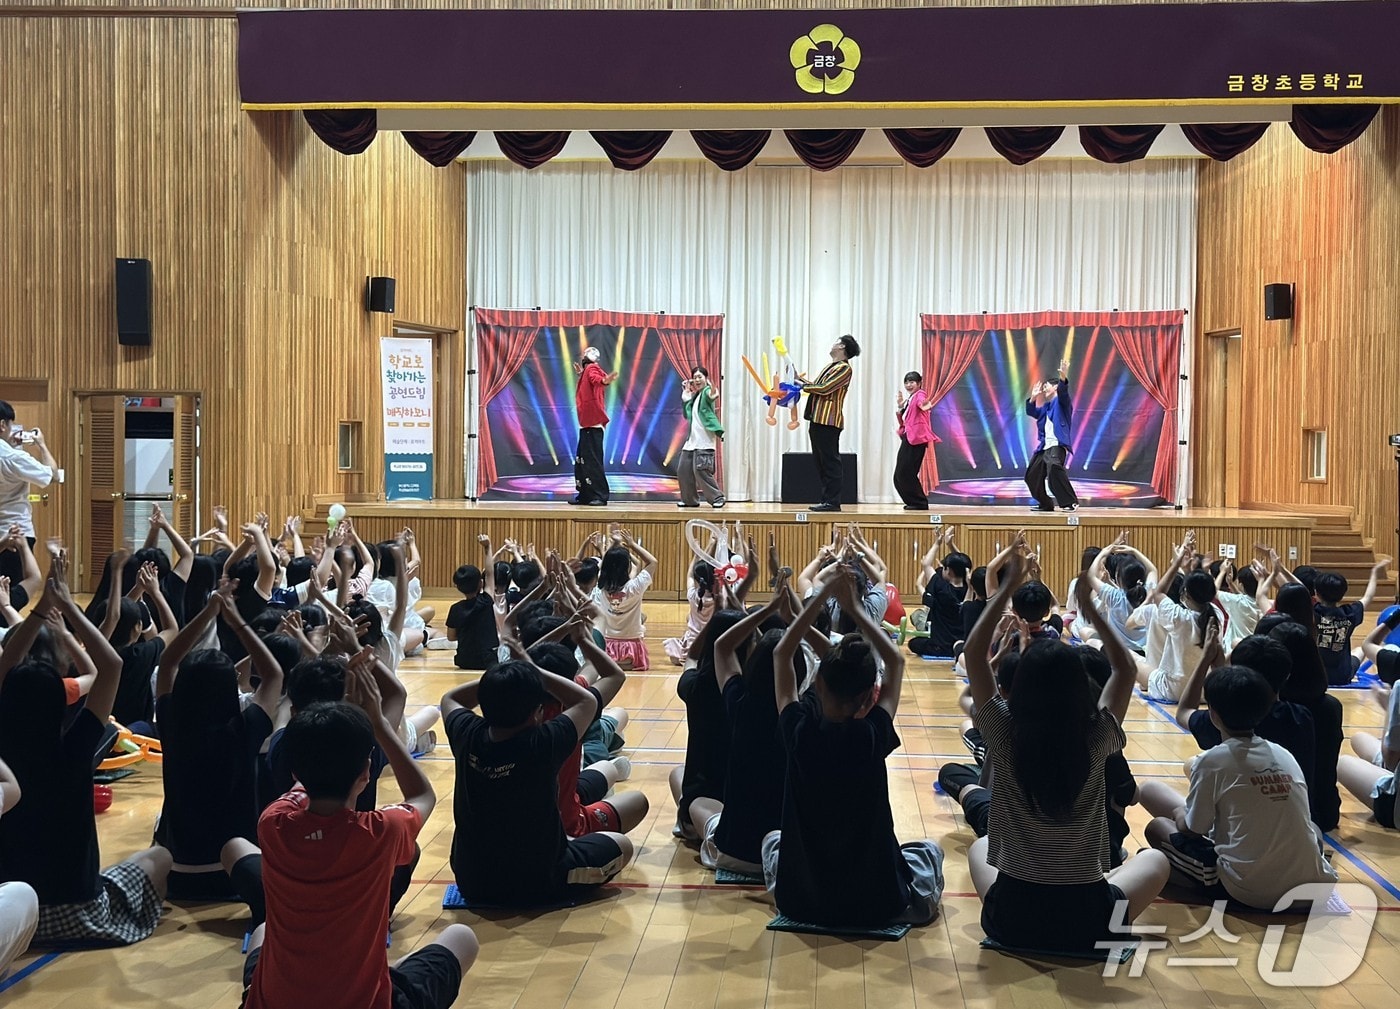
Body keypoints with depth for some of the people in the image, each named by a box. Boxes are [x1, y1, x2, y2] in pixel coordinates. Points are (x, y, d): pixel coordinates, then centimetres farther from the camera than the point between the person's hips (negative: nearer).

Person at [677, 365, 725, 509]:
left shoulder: (707, 392, -6)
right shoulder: (695, 396, 19)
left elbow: (712, 396, -31)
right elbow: (687, 415, 30)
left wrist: (713, 394, -56)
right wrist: (686, 394, 24)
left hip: (704, 442, -9)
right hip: (692, 441, 9)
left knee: (701, 470, -15)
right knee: (683, 470, 7)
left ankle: (718, 497, -5)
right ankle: (689, 499, 20)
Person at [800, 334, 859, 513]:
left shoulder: (844, 368, -8)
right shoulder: (831, 366, 22)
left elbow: (824, 388, -16)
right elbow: (816, 386, 21)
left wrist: (802, 386, -7)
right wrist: (800, 380, 13)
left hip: (828, 421, -10)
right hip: (818, 420, 10)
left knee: (830, 461, -8)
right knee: (820, 461, 12)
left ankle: (832, 502, -7)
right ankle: (827, 499, 17)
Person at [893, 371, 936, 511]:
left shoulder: (920, 394, -3)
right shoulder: (909, 400, 23)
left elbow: (921, 402, -30)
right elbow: (903, 422, 19)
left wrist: (923, 406, -54)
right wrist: (899, 407, 5)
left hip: (916, 439, -9)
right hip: (907, 438, 9)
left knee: (906, 473, -13)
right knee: (899, 477, 9)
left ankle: (920, 503, -7)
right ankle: (913, 502, 16)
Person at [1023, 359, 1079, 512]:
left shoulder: (1061, 401, 0)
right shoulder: (1046, 406, 23)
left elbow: (1063, 392, -20)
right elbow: (1032, 412, 28)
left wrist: (1063, 377, -39)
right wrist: (1033, 398, 14)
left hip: (1057, 445, -10)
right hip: (1044, 447, 10)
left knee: (1054, 468, -35)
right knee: (1032, 476, 12)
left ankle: (1071, 502, -31)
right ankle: (1045, 504, 27)